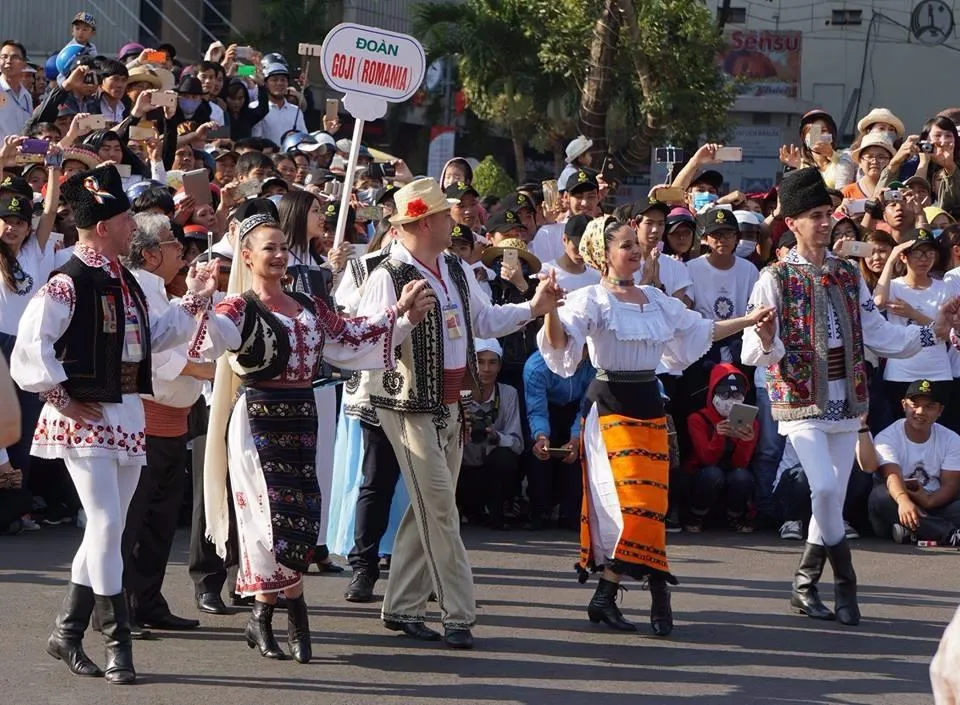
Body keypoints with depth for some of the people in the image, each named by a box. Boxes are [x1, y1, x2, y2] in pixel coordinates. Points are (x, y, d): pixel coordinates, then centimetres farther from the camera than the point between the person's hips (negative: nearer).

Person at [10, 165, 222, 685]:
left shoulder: (124, 281, 13)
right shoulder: (69, 282, -14)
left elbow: (152, 337, 23)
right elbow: (30, 346, -18)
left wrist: (194, 301, 15)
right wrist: (61, 398, -14)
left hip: (127, 417, 9)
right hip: (86, 419, -9)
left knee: (106, 530, 11)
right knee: (106, 526, -10)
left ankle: (67, 634, 21)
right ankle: (118, 645, -6)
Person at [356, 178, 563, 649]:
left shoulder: (456, 271, 11)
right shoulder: (388, 278, -16)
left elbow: (485, 321, 22)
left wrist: (533, 308, 13)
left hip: (451, 404, 9)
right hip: (410, 405, -9)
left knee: (429, 507, 12)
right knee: (439, 507, -9)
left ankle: (402, 608, 20)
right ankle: (457, 615, -6)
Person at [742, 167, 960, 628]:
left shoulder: (848, 276, 11)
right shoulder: (775, 279, -6)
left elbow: (880, 335, 11)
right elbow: (752, 353, -11)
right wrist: (766, 342, -34)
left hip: (846, 402, 5)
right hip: (801, 402, -5)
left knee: (832, 497, 6)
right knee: (825, 486, -20)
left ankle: (805, 586, 19)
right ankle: (844, 580, -5)